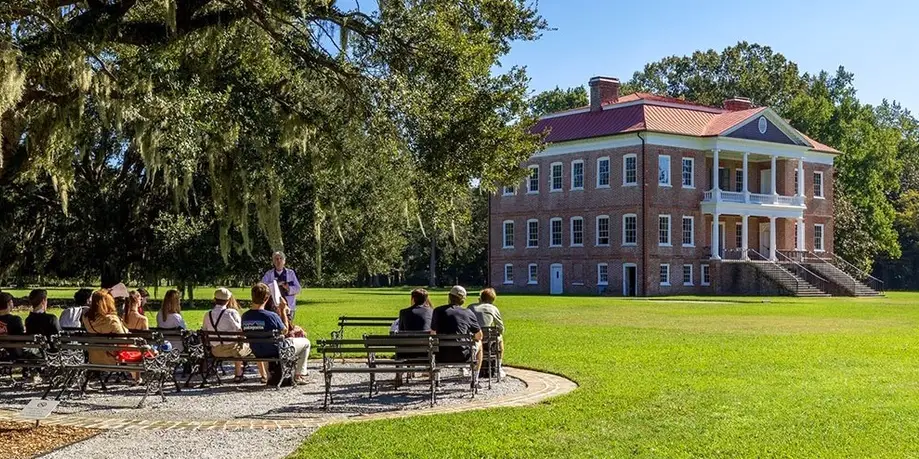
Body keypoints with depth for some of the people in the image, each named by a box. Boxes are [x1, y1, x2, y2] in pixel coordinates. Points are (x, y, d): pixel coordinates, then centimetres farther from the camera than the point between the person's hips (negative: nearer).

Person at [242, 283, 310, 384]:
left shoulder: (245, 317, -13)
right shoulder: (271, 316, -29)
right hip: (276, 352, -6)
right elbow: (285, 331, -11)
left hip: (258, 354, 6)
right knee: (306, 342, 18)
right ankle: (299, 375, 20)